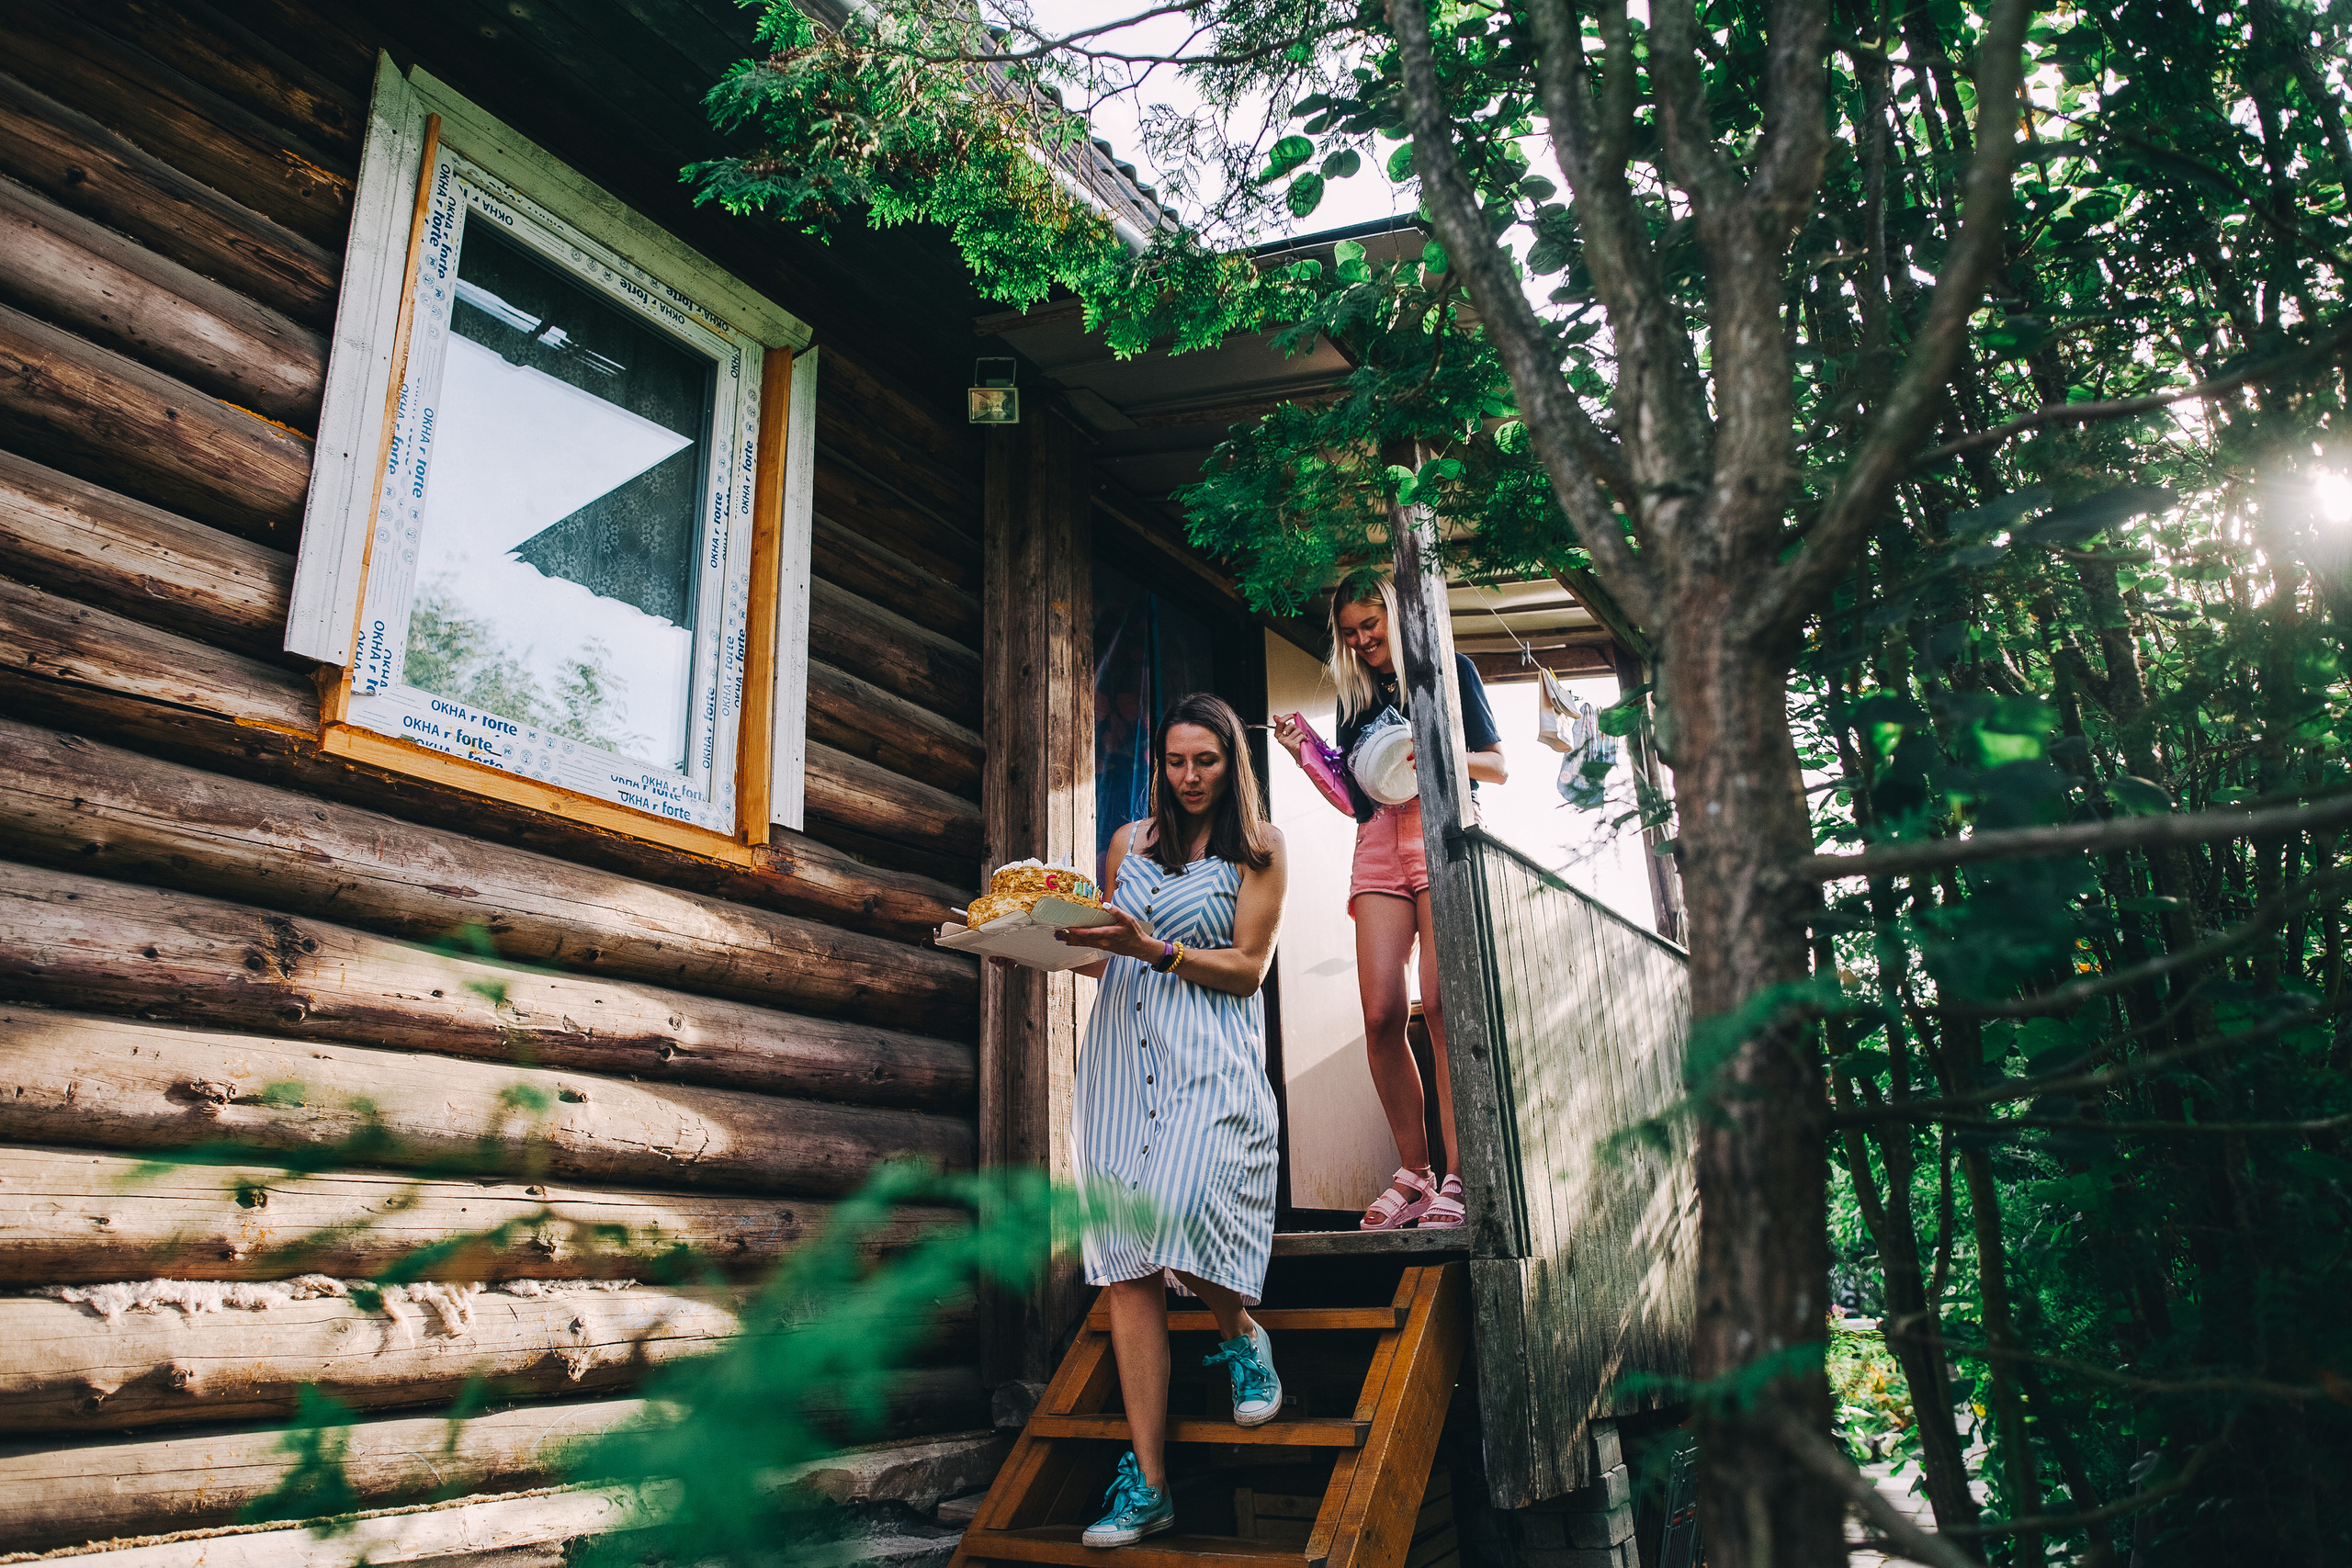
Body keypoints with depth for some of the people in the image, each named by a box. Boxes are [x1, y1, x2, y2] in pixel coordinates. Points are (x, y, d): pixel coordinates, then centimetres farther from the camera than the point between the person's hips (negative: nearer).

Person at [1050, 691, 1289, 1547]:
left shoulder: (1259, 847, 7)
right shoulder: (1131, 841, 18)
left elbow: (1247, 968, -1)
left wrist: (1152, 948, -14)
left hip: (1211, 1057, -3)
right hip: (1122, 1051, 4)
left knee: (1175, 1217, -23)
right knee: (1125, 1260, -3)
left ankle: (1243, 1337, 13)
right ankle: (1148, 1483, 2)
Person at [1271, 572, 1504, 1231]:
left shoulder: (1451, 671, 13)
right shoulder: (1357, 699, 23)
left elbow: (1499, 768, 8)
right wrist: (1307, 757, 5)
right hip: (1379, 847, 4)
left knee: (1441, 1003, -16)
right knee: (1382, 1013, -10)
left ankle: (1457, 1176, -14)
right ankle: (1414, 1172, -2)